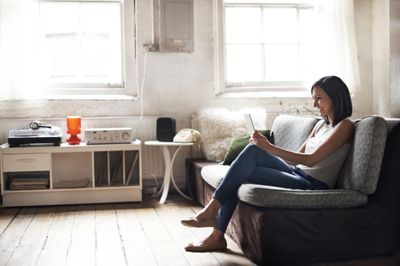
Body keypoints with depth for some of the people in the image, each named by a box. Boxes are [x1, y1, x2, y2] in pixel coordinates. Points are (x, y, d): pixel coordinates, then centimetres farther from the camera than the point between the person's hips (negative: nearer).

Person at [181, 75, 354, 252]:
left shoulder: (345, 125, -5)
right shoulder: (321, 124, 21)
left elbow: (311, 159, -16)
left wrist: (269, 148, -21)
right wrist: (264, 146, 2)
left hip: (313, 185, -7)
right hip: (297, 174, 7)